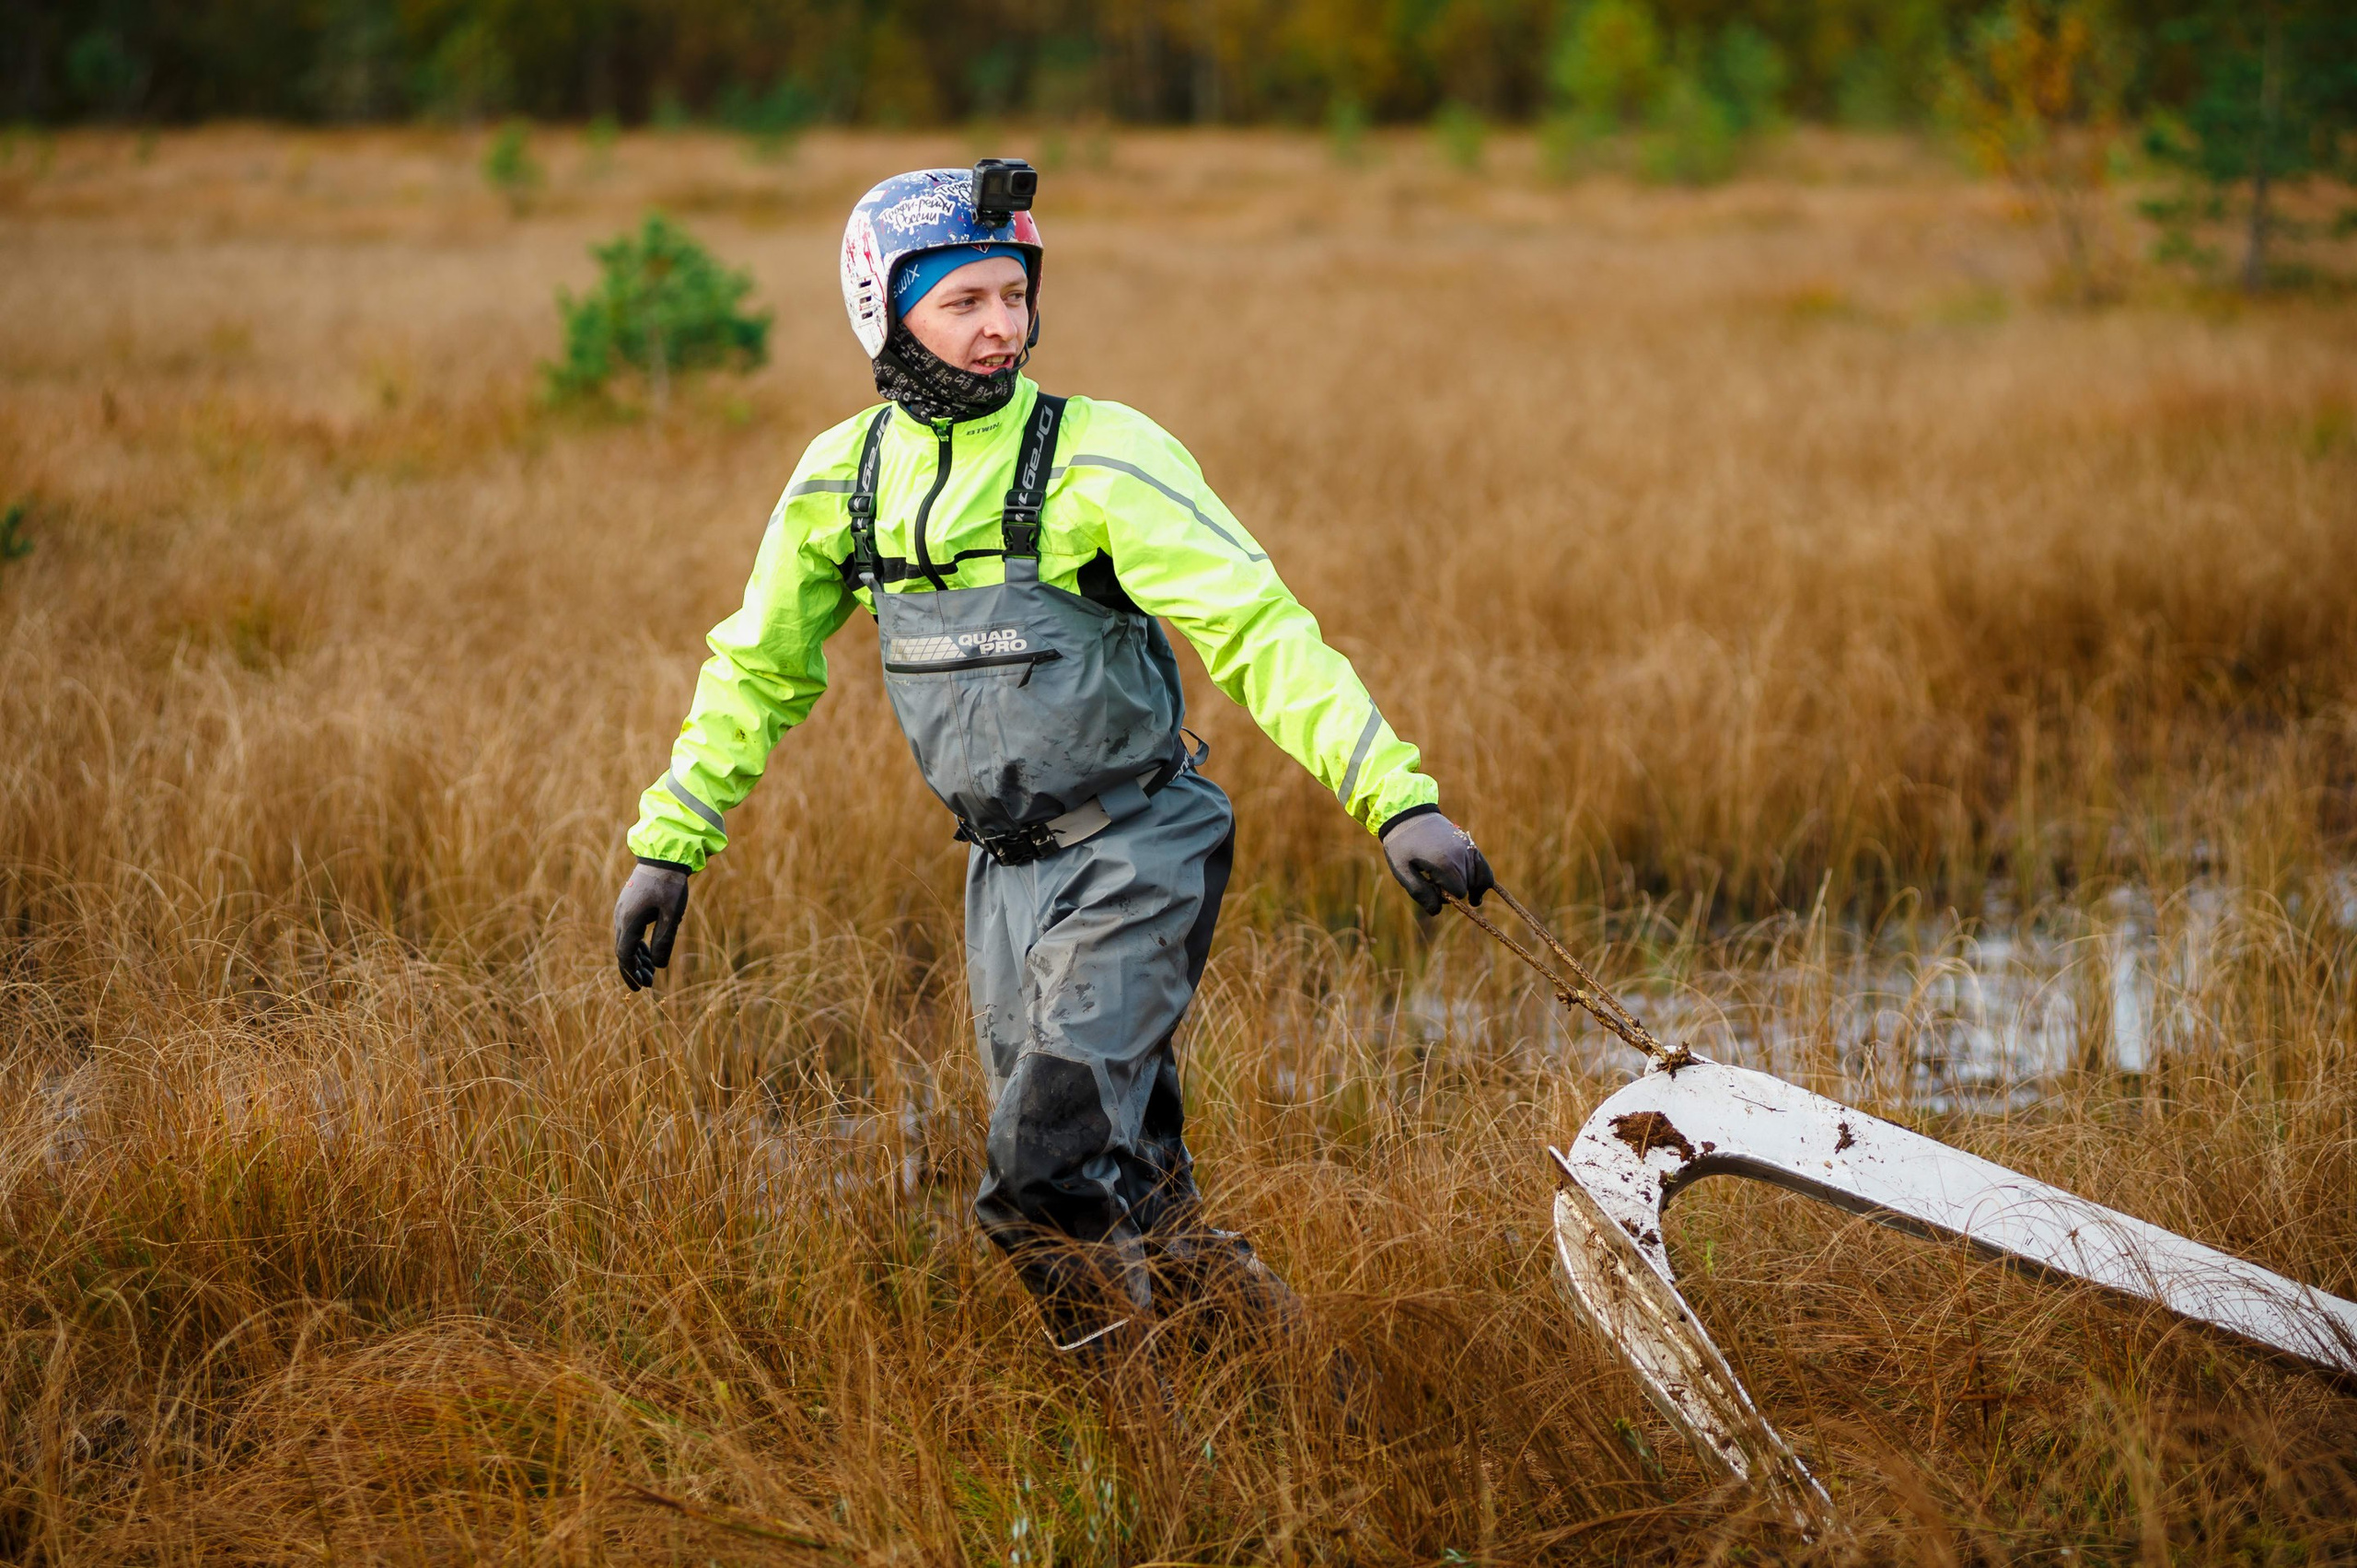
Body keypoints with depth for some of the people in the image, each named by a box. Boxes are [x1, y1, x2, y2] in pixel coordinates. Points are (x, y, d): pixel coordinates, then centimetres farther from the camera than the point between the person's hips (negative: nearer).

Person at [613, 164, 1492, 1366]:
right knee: (1123, 1172, 8)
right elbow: (758, 669, 15)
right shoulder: (842, 478, 1)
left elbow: (1258, 632, -21)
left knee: (1056, 1158, -18)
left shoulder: (1099, 457, -15)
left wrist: (1398, 796, -30)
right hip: (1004, 868, 5)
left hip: (1137, 853, -5)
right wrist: (666, 846, 14)